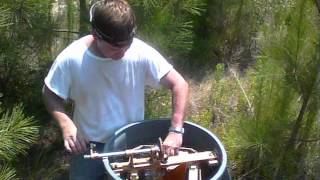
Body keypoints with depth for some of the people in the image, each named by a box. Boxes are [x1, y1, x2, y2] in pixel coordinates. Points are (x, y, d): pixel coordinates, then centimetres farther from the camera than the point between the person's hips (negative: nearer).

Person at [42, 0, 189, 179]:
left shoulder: (142, 53, -22)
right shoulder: (71, 59, -22)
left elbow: (179, 84, -16)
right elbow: (50, 94, -7)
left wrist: (176, 130, -26)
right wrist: (66, 124, -24)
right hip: (88, 145, 0)